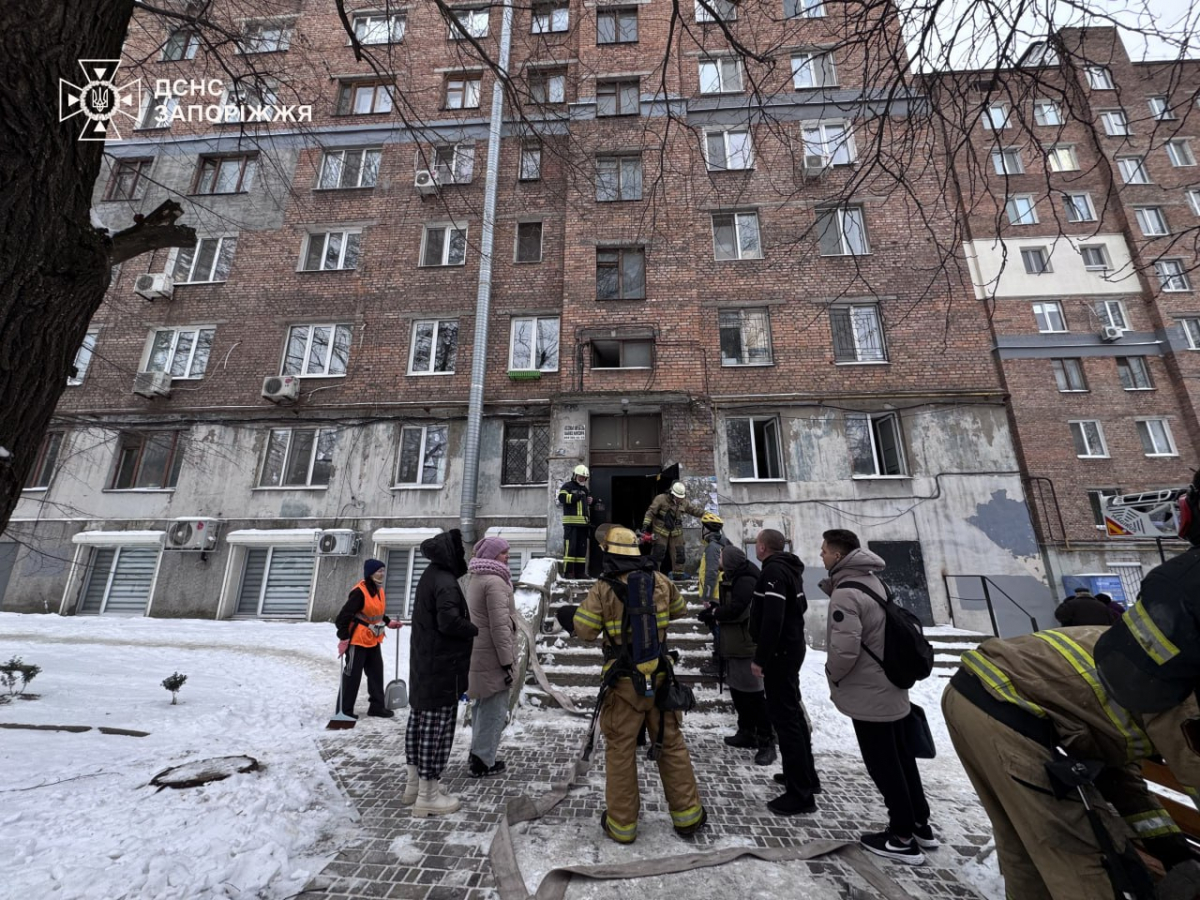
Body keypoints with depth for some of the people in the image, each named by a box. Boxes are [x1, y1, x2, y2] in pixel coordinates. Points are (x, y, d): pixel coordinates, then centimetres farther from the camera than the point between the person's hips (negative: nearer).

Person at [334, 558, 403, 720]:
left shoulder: (379, 590, 5)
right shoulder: (360, 592, -23)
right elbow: (344, 615, -24)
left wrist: (388, 622, 10)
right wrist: (344, 637, -25)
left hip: (373, 641, 9)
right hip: (357, 640, -9)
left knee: (376, 673, 13)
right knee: (352, 675, 3)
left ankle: (377, 706, 23)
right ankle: (344, 710, 18)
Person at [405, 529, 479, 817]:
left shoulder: (430, 576, 9)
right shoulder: (445, 583, -22)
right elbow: (449, 622, -29)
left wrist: (470, 626, 4)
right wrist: (477, 629, -14)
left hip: (423, 664, 10)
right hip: (441, 668, -10)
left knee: (420, 719, 18)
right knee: (437, 726, 0)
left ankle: (415, 783, 32)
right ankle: (427, 796, 11)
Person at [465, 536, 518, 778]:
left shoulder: (475, 580, 12)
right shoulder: (495, 582, -19)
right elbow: (500, 625, -22)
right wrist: (507, 660, -18)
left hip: (477, 653, 10)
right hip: (492, 655, -10)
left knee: (482, 704, 20)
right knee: (494, 708, 1)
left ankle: (477, 752, 31)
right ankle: (483, 761, 9)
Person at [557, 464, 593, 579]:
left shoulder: (584, 489, 23)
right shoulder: (567, 486, 0)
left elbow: (590, 498, 37)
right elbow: (562, 497, -17)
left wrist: (590, 499, 14)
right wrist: (577, 496, -17)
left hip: (583, 522, 8)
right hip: (571, 522, -8)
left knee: (582, 547, 8)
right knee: (570, 546, -10)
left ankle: (580, 571, 14)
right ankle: (568, 571, -6)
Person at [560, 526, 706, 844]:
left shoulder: (603, 589, -14)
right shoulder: (660, 581, -4)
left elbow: (584, 630, -12)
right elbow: (680, 612, 11)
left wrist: (570, 615, 7)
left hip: (623, 683, -3)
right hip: (659, 677, 3)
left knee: (620, 751, 13)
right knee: (671, 744, 18)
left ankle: (621, 823, 25)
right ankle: (687, 814, 29)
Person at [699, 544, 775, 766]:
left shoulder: (746, 581, -19)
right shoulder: (733, 580, 13)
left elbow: (736, 610, -27)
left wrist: (714, 612, -10)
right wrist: (714, 610, -1)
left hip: (746, 646, -10)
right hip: (734, 645, 10)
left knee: (754, 694, -3)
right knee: (738, 691, 18)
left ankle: (766, 742, 6)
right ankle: (747, 733, 31)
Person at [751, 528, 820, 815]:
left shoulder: (773, 571, -21)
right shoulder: (788, 568, 10)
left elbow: (772, 619, -28)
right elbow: (799, 606, 21)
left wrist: (760, 658, -22)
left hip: (779, 653, -10)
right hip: (792, 647, 10)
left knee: (783, 717, -3)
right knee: (792, 711, 20)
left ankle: (800, 795, 4)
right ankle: (806, 775, 34)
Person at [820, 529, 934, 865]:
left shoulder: (846, 593, -26)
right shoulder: (871, 579, 4)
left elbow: (844, 649, -30)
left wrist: (833, 675, -12)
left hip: (867, 692, -9)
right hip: (889, 686, 9)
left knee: (883, 765, 6)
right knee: (901, 758, 21)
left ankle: (902, 838, 20)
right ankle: (919, 825, 35)